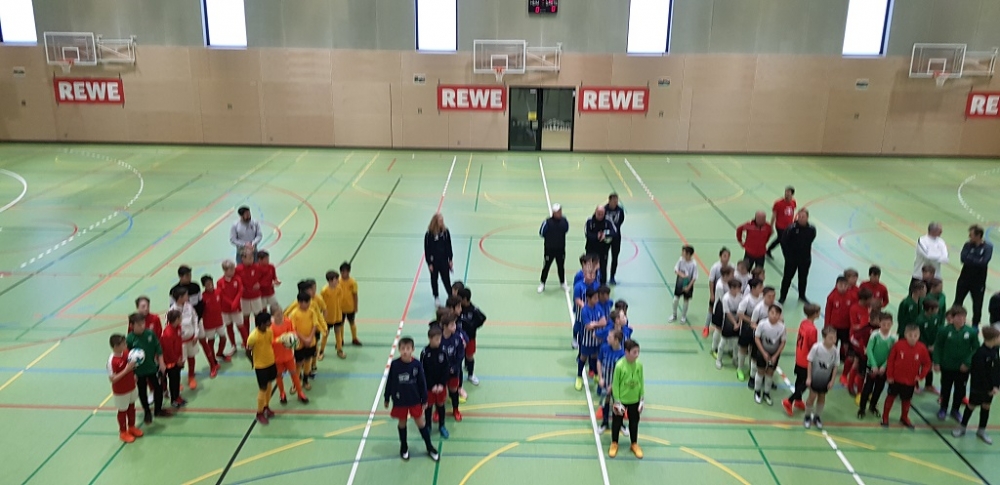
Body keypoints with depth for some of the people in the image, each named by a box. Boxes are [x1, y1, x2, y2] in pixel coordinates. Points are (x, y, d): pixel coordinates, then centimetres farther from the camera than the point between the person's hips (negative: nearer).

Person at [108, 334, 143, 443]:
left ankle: (131, 427, 45)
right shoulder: (112, 361, -30)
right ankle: (123, 432, 34)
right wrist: (126, 370, -33)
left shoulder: (126, 352, -9)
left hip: (131, 387, 7)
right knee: (122, 411, 14)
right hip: (120, 391, -7)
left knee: (131, 408, 24)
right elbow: (112, 379, -28)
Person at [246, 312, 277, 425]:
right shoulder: (253, 337, -28)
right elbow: (248, 352, -14)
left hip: (271, 362, 6)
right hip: (260, 366, -6)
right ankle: (259, 413, 20)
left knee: (269, 385, 19)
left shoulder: (270, 331, -9)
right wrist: (254, 363, -2)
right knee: (263, 389, 3)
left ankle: (266, 407, 40)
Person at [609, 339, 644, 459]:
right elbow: (615, 385, -16)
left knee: (634, 422, 18)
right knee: (617, 422, 14)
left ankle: (634, 444, 38)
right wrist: (617, 402, -13)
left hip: (635, 400, 3)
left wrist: (642, 399, 2)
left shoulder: (639, 365, -12)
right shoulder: (619, 365, -24)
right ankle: (614, 444, 35)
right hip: (621, 400, -3)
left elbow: (641, 382, -1)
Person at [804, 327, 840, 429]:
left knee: (822, 397, 16)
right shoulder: (816, 347, -25)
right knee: (812, 396, 3)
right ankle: (807, 417, 24)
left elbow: (835, 367, -4)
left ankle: (817, 417, 34)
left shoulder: (835, 351, -17)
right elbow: (810, 362, -14)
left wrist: (832, 381, -2)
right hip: (814, 377, -3)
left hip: (826, 379, 3)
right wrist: (808, 377, -12)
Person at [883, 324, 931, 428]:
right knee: (891, 396, 12)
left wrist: (920, 376, -7)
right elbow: (890, 360, -10)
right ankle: (885, 417, 25)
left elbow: (927, 364, 0)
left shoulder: (922, 348, -13)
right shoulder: (898, 345, -18)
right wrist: (889, 375, -7)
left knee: (906, 399, 16)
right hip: (896, 378, -2)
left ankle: (904, 418, 36)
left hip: (911, 381, 2)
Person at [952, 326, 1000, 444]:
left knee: (986, 406, 15)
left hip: (990, 387, 6)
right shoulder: (980, 353, -25)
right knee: (971, 405, 8)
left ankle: (982, 431, 30)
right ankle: (962, 427, 26)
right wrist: (987, 388, -15)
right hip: (978, 386, -6)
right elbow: (980, 373, -20)